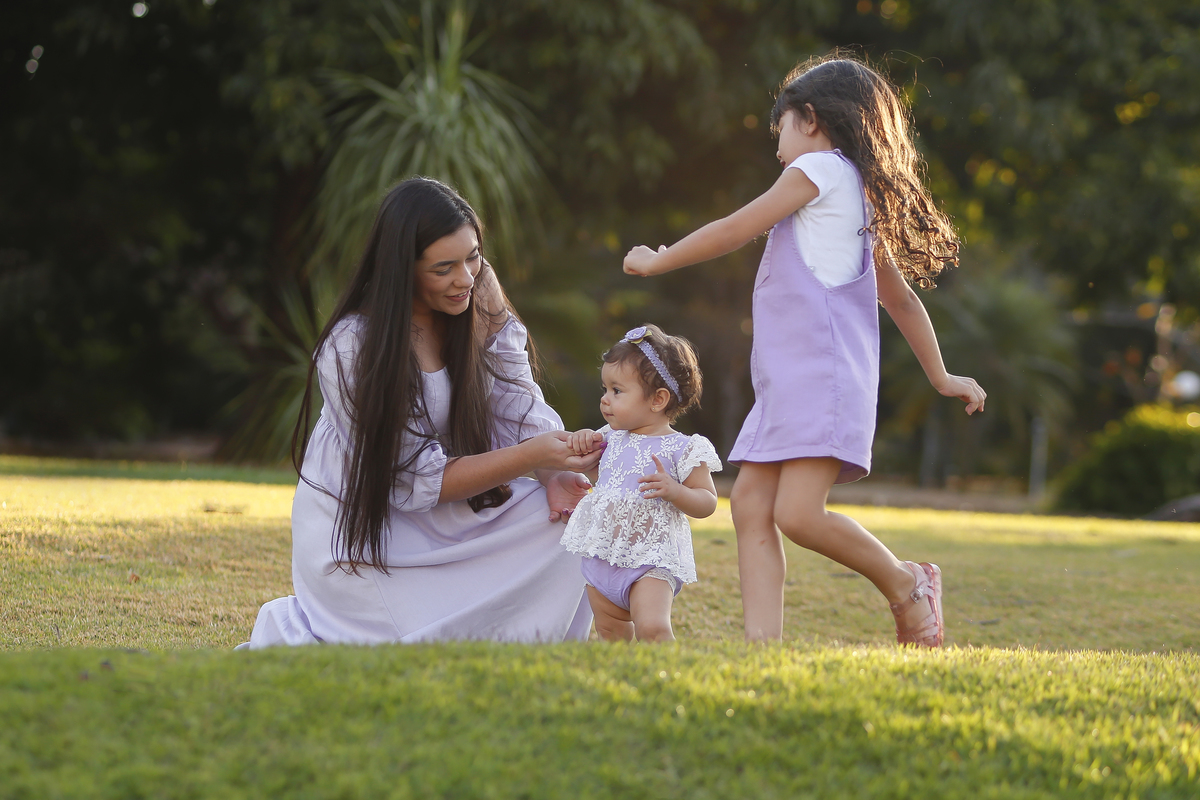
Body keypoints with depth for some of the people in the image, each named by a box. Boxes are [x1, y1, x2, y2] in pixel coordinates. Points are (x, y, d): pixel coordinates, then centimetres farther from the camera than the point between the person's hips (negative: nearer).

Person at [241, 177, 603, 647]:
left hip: (447, 510, 6)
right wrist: (529, 456, -34)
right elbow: (417, 480, -24)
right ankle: (293, 631, 7)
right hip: (358, 520, -6)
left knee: (567, 524, -16)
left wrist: (555, 473, -26)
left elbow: (517, 401, -5)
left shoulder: (480, 293, -10)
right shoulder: (350, 350, -27)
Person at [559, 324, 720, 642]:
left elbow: (707, 502, -8)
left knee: (651, 628, -23)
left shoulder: (681, 449, -9)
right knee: (611, 633, 17)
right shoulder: (612, 439, 9)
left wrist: (673, 490, -27)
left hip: (650, 559, -7)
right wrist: (584, 444, 8)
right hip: (603, 556, 7)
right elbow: (597, 475, 27)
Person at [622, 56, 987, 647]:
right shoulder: (858, 198, 25)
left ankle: (907, 585, 3)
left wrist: (656, 261, 11)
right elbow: (900, 297, 28)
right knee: (750, 504, -2)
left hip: (824, 371, -10)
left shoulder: (819, 168, -2)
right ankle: (763, 643, -9)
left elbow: (734, 231, -1)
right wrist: (939, 376, 33)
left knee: (798, 514, -18)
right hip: (789, 378, 10)